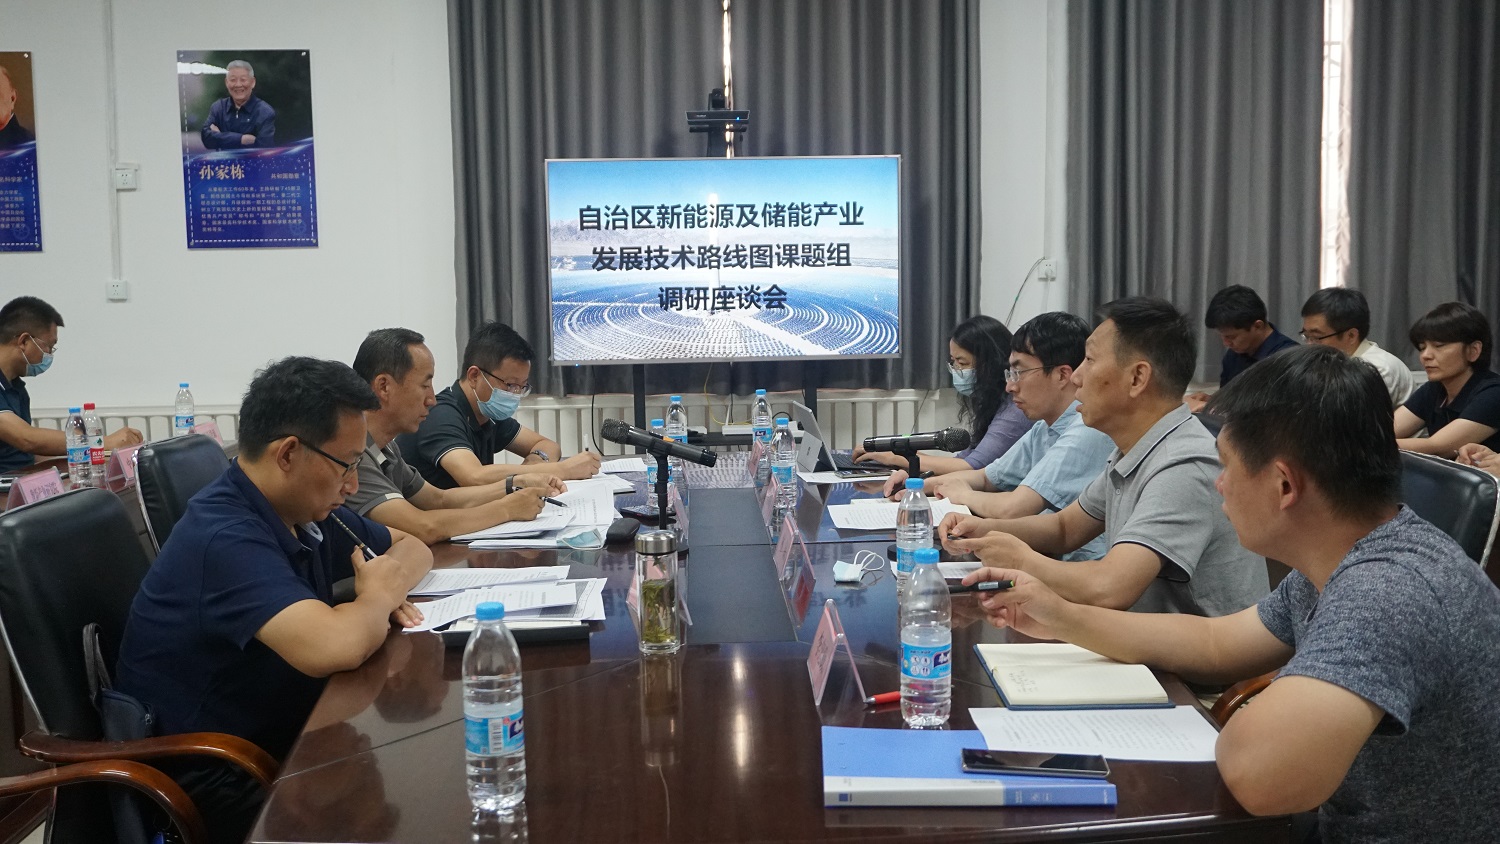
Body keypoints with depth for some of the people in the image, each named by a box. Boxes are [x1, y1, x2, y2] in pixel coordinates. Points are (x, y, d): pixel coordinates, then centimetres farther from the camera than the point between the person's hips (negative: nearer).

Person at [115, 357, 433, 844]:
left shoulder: (307, 513, 2)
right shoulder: (226, 538, -25)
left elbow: (412, 546, 17)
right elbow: (335, 648, -38)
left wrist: (388, 587, -6)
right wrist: (379, 595, -16)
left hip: (287, 739, 9)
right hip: (212, 785, -8)